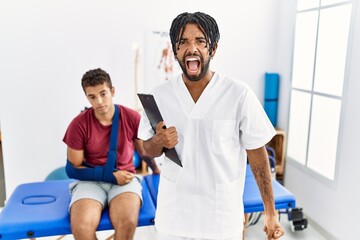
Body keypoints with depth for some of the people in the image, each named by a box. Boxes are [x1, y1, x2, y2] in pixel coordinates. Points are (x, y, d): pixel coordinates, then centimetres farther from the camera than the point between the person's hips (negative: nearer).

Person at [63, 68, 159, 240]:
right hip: (91, 180, 0)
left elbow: (144, 152, 14)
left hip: (124, 179, 0)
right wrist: (110, 176, -12)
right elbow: (72, 169, -3)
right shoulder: (79, 124, -7)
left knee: (127, 222, -31)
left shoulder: (132, 118, -4)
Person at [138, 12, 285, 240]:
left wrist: (271, 212, -5)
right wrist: (159, 140, -17)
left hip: (222, 217, -2)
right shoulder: (159, 95, -5)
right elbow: (149, 149, 6)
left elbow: (257, 153, -6)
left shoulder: (239, 94, -14)